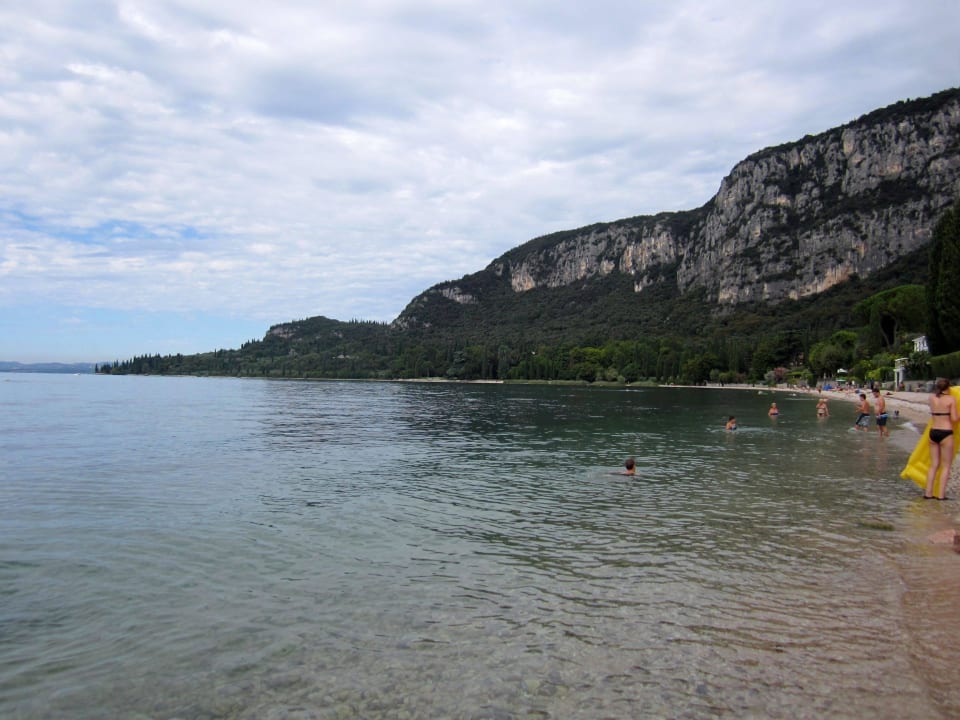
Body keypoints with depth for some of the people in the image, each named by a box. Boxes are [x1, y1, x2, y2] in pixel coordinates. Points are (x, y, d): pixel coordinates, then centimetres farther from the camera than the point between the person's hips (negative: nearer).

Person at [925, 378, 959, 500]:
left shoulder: (932, 398, 5)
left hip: (933, 432, 5)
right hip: (945, 434, -5)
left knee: (934, 465, 13)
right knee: (946, 466, 5)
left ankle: (928, 493, 11)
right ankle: (941, 495, 2)